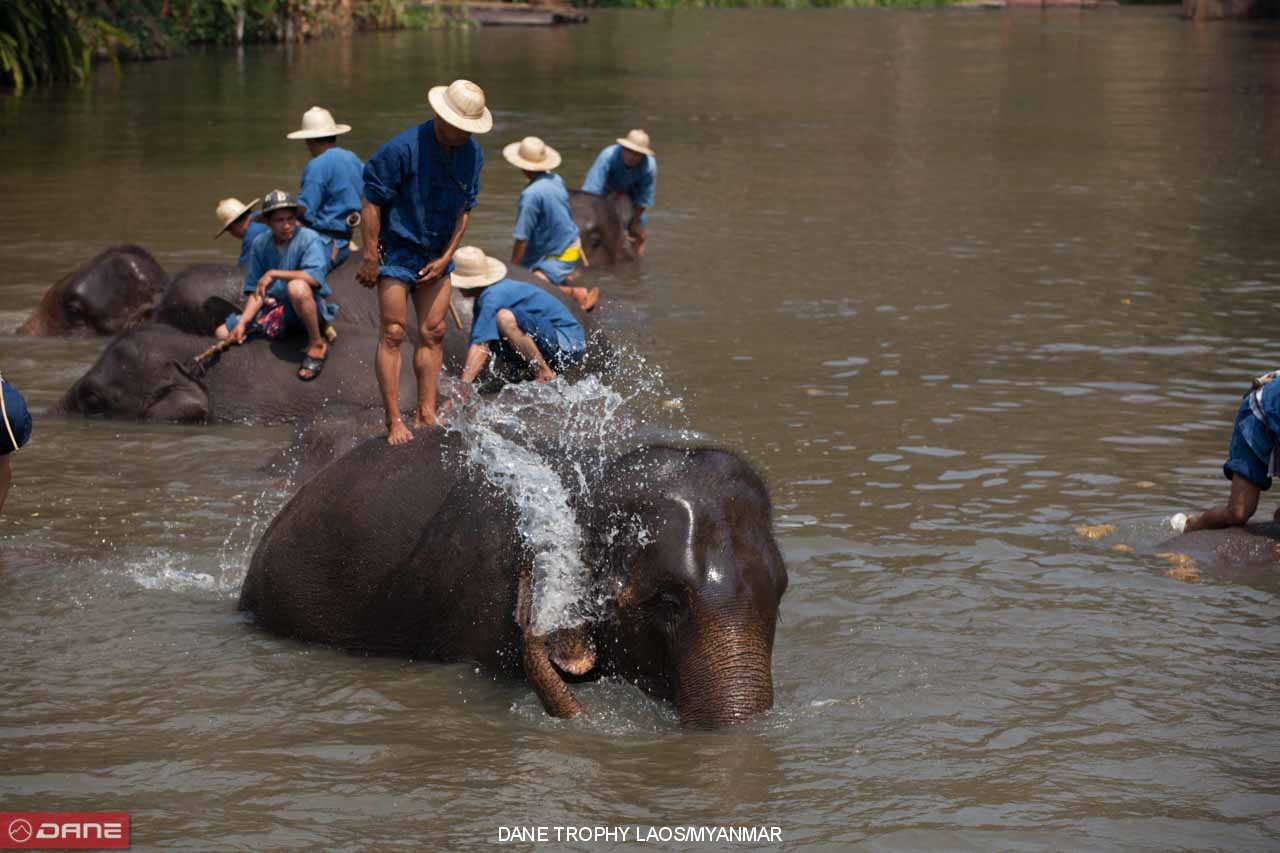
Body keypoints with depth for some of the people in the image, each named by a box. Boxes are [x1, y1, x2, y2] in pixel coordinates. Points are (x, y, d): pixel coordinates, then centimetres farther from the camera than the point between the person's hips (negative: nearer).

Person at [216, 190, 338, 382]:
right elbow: (256, 292, 4)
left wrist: (274, 274, -25)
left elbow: (315, 277, -30)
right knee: (223, 333, -5)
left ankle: (317, 345, -20)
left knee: (297, 287, -40)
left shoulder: (309, 239, -13)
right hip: (274, 310, 5)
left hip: (311, 310, -5)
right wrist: (242, 323, -11)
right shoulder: (260, 244, 2)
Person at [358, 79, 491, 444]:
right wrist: (370, 257, -16)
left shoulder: (471, 153, -1)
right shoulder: (403, 148, -20)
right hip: (396, 250, -6)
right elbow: (372, 202, -16)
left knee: (433, 332, 3)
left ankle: (426, 413, 8)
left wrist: (446, 257, -1)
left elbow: (464, 209, 7)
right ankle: (394, 422, -6)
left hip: (436, 256, 6)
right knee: (393, 334, -7)